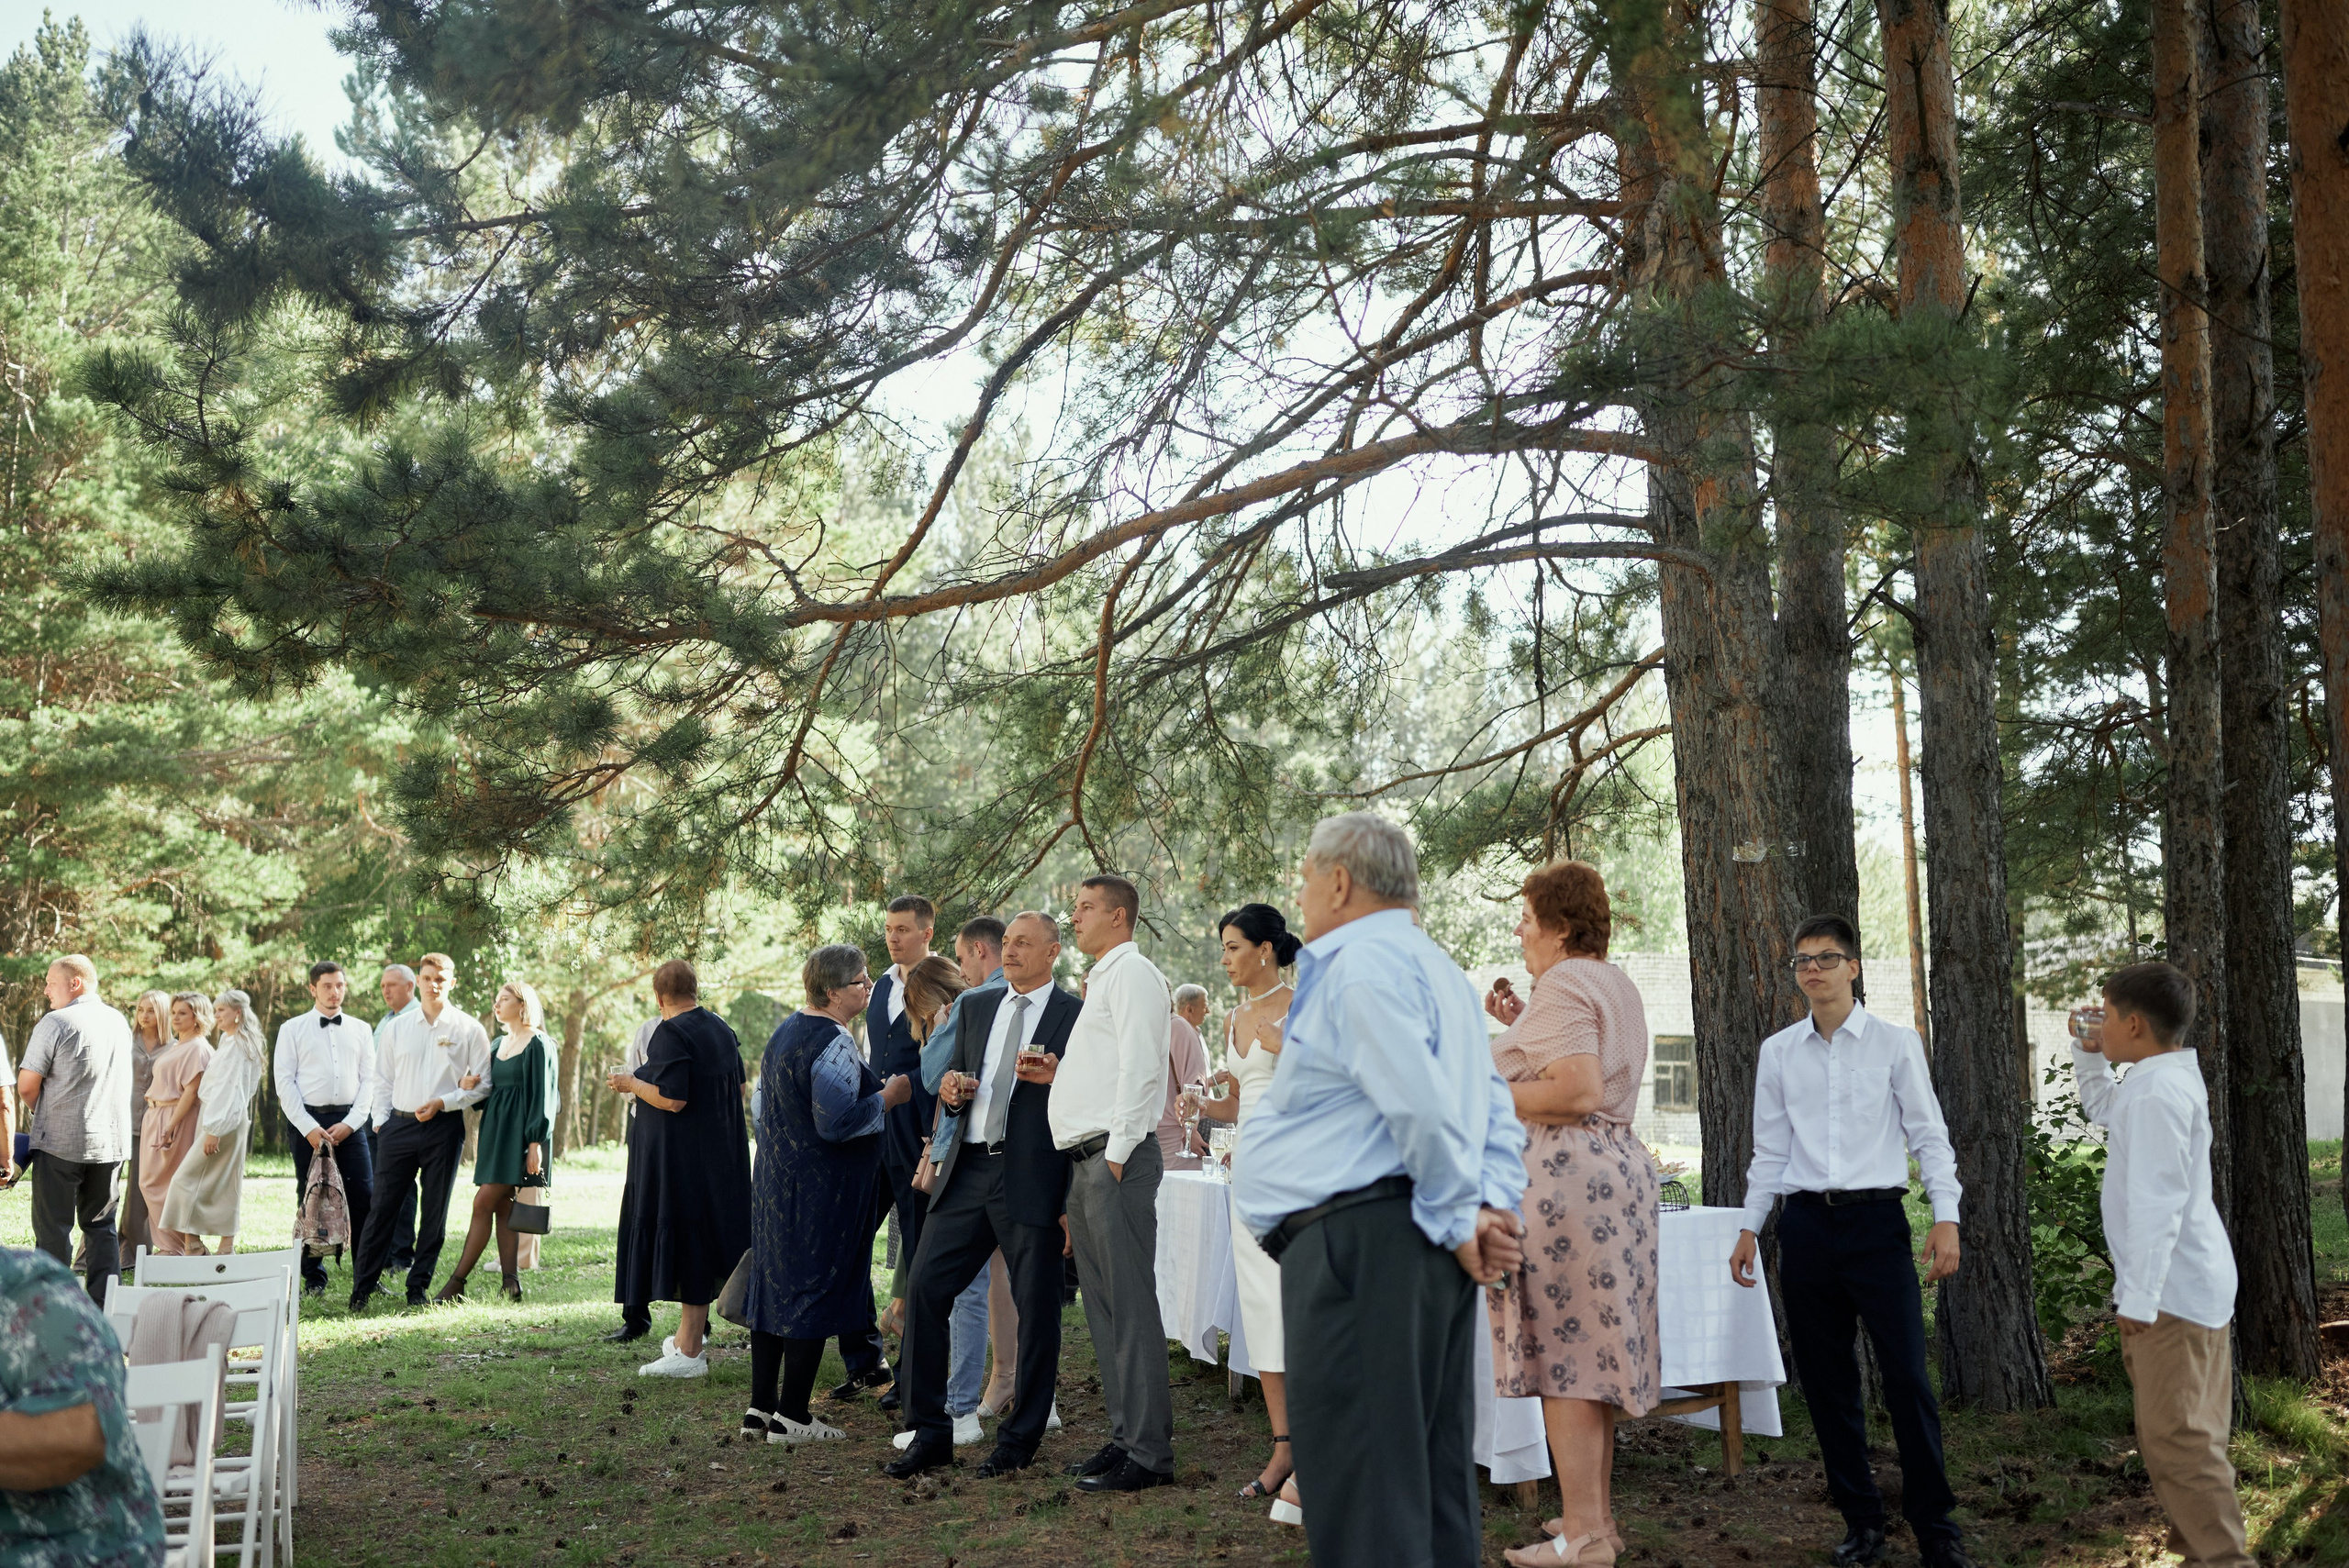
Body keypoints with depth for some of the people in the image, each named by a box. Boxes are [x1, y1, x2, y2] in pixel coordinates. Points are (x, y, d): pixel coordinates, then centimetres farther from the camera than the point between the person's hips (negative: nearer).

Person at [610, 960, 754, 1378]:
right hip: (721, 1152, 9)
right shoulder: (720, 1028, 9)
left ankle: (688, 1354, -3)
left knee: (685, 1244, -5)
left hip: (682, 1158, -9)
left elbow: (672, 1098, -23)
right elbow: (739, 1088, 17)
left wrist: (632, 1084, -8)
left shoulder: (671, 1034, -17)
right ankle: (688, 1337, 25)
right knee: (705, 1241, 15)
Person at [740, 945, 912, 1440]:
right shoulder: (834, 1043, -19)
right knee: (815, 1291, -2)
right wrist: (888, 1098, -13)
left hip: (776, 1179, 10)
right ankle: (791, 1417, 1)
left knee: (773, 1285, 13)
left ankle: (759, 1408, 18)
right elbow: (836, 1123, -25)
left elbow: (763, 1103, 21)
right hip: (820, 1190, -10)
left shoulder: (784, 1032, 12)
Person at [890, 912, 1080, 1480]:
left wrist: (1054, 1079, -19)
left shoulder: (1077, 1017, -1)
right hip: (967, 1171, 5)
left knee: (1036, 1310, 1)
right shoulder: (975, 1006, 17)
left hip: (1033, 1178, -5)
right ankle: (930, 1433, 11)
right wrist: (951, 1090, 1)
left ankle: (1019, 1441, 16)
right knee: (925, 1286, 0)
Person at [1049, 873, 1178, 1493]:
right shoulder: (1101, 979, 24)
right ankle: (1127, 1435, 18)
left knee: (1130, 1306, -9)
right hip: (1087, 1163, 10)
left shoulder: (1132, 972, -7)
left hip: (1117, 1161, -10)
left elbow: (1140, 1069, -17)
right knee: (1103, 1306, 12)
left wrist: (1117, 1153, -19)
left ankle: (1148, 1453, -6)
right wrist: (1059, 1074, 12)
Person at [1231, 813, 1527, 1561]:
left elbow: (1422, 1106, -21)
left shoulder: (1359, 965, -11)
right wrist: (1495, 1206, 6)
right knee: (1433, 1484, 15)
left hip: (1358, 1243, -11)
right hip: (1421, 1253, 11)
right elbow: (1495, 1109, 19)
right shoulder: (1436, 967, 22)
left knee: (1361, 1496, -7)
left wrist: (1458, 1218, -11)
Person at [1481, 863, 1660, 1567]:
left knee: (1561, 1352, -6)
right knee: (1594, 1349, 14)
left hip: (1562, 1172, -10)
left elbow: (1578, 1092, -23)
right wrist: (1522, 1025, 20)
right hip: (1617, 1162, 10)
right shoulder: (1616, 983, 19)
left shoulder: (1562, 986, -12)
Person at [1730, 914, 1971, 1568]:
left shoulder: (1895, 1043, 3)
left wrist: (1947, 1217, -7)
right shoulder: (1778, 1052, 10)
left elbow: (1928, 1134, 3)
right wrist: (1750, 1227, 12)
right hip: (1806, 1225, 3)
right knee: (1825, 1380, 6)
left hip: (1877, 1220, -3)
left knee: (1907, 1376, -7)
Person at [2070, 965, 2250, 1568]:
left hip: (2171, 1291, -11)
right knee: (2191, 1432, 16)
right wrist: (2087, 1054, 20)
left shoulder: (2157, 1091, -20)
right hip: (2194, 1285, 11)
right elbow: (2102, 1107, 35)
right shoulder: (2162, 1078, 12)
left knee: (2175, 1437, -11)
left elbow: (2157, 1202, -26)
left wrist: (2138, 1296, -25)